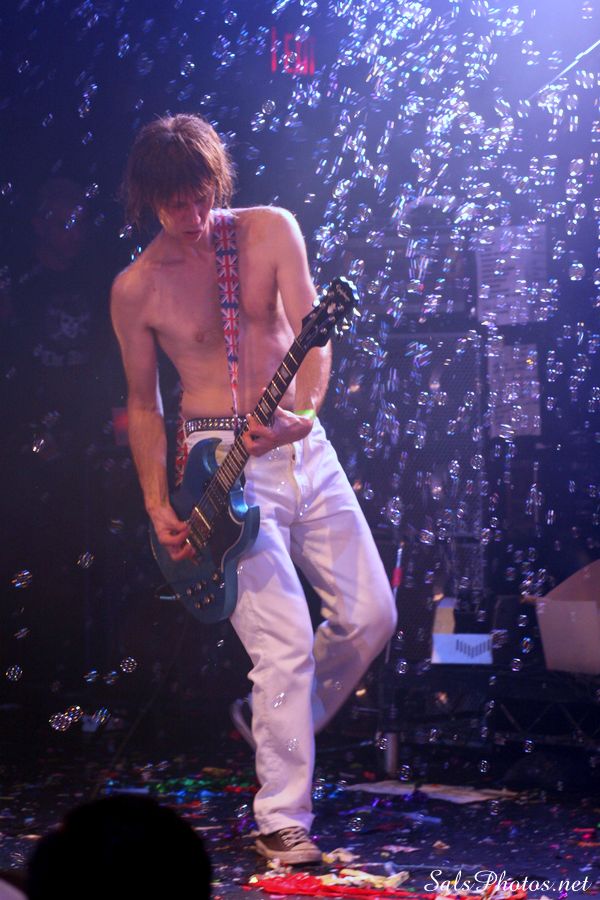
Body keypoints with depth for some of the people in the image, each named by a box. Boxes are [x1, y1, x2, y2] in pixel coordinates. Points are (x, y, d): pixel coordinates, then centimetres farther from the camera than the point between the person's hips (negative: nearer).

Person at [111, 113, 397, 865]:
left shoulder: (270, 231, 1)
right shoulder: (135, 289, -3)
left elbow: (311, 331, -6)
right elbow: (143, 402, 6)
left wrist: (304, 410, -25)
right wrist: (158, 505, -2)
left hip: (303, 445, 4)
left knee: (371, 617, 4)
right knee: (287, 641, -13)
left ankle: (281, 726, 29)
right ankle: (281, 822, -4)